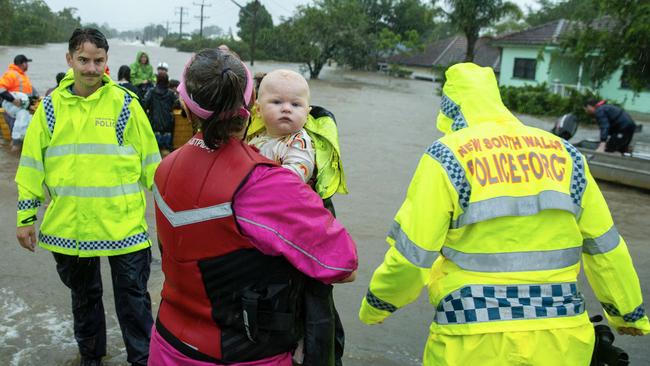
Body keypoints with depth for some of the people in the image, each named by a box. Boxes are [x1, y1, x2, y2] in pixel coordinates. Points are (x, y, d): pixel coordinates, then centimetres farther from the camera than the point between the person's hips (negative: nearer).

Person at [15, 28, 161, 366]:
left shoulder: (125, 103, -5)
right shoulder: (50, 106, 3)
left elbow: (149, 160, -1)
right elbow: (32, 164, 7)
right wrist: (26, 215, 6)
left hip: (123, 223, -3)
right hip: (68, 224, 3)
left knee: (133, 298, 7)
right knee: (83, 296, 22)